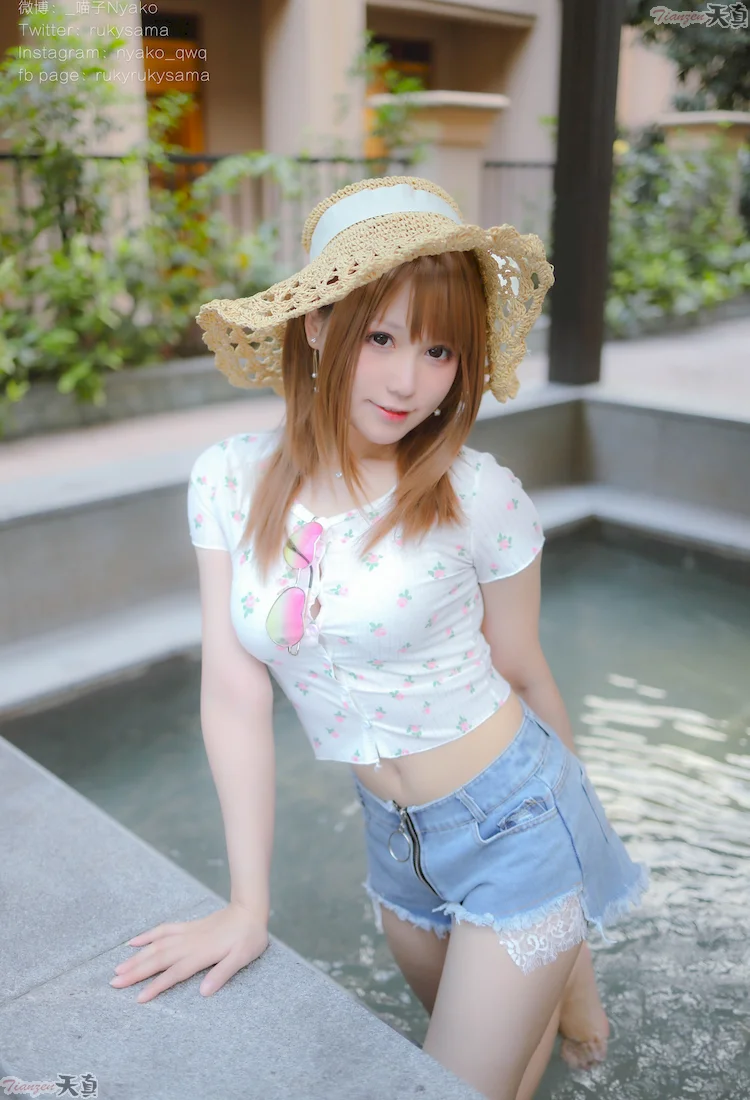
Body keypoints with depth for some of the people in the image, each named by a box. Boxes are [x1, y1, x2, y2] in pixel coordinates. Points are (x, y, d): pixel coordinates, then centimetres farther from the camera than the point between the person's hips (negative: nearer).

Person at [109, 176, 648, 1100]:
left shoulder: (479, 495, -20)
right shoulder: (229, 481, -12)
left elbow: (522, 672, -5)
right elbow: (234, 692, -12)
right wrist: (247, 906, -9)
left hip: (513, 821, -4)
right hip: (394, 839, 4)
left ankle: (567, 972, 34)